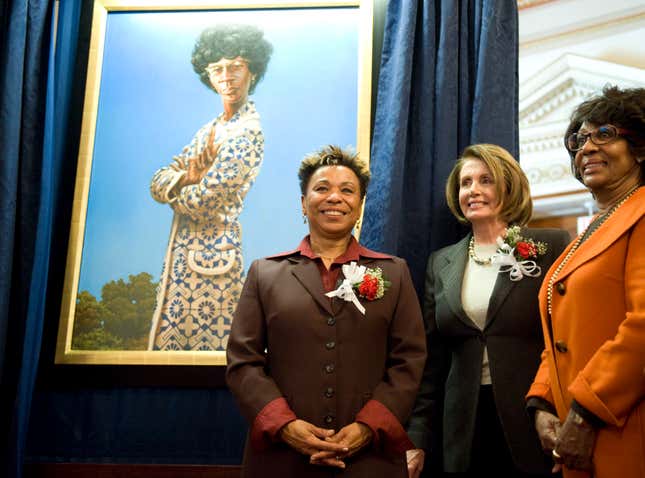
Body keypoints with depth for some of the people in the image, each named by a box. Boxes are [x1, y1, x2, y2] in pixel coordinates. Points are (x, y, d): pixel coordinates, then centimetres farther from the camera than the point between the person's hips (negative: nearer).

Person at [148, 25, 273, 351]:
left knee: (200, 344, -2)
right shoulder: (210, 129, 15)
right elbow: (157, 183, 9)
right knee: (166, 342, 14)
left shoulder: (248, 133, -14)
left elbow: (204, 202, -21)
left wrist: (173, 189, 0)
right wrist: (186, 178, -13)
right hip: (181, 253, 9)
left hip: (209, 261, -9)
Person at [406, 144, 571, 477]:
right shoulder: (440, 263, 10)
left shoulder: (551, 246, -1)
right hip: (464, 431, 3)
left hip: (536, 424, -3)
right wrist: (417, 439, 5)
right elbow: (432, 360, 10)